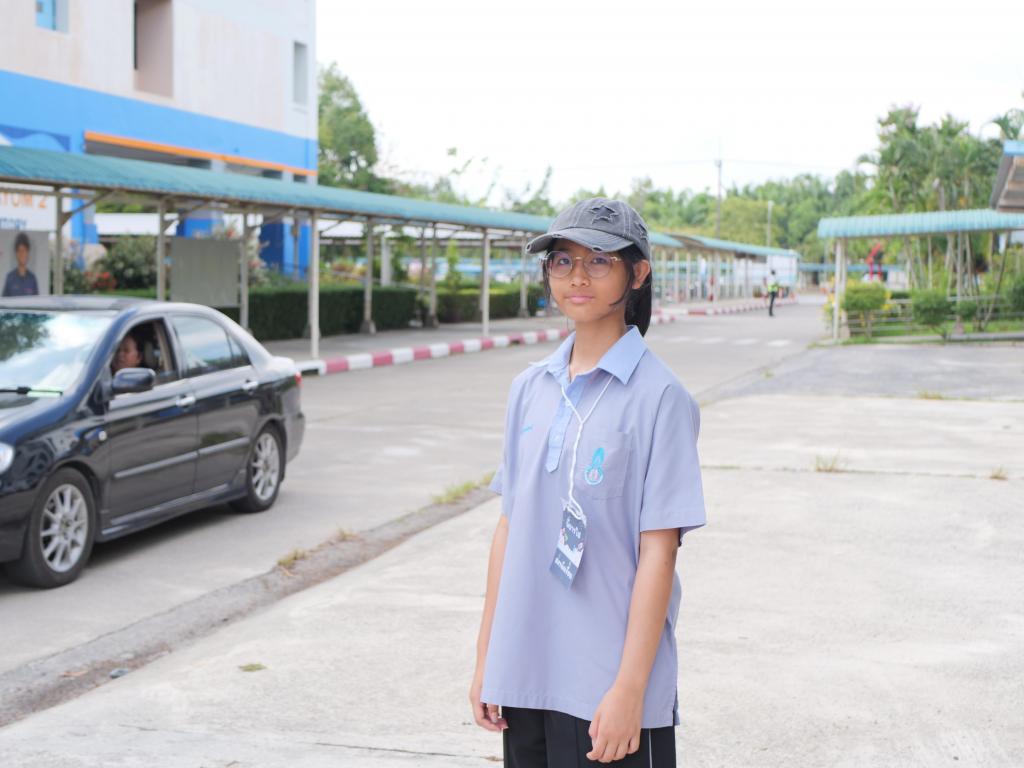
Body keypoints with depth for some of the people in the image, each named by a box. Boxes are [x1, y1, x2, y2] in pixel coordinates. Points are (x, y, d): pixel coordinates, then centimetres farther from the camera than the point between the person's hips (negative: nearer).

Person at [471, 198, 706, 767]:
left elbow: (658, 553, -11)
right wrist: (485, 656, 10)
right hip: (524, 674, 5)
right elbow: (510, 524, 11)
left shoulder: (658, 396, -9)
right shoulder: (530, 388, 7)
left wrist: (629, 688, -14)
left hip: (606, 685, -5)